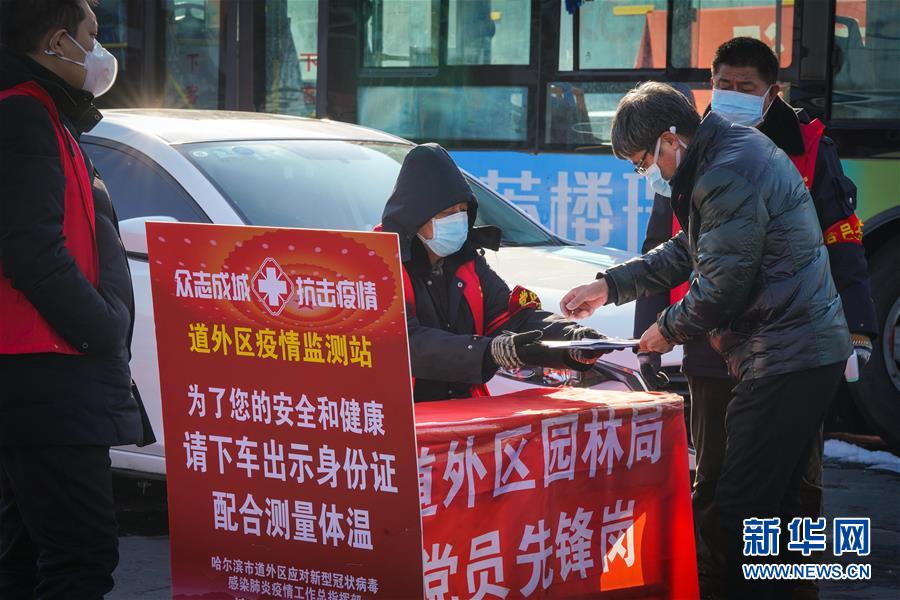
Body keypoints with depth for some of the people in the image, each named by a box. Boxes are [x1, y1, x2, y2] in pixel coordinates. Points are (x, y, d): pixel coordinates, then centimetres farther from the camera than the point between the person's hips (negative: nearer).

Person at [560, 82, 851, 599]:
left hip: (787, 359, -11)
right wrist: (610, 286, 22)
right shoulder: (733, 151, 16)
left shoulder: (728, 177, -19)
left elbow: (722, 286, -19)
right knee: (766, 497, 14)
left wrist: (669, 330, -1)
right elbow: (688, 252, 25)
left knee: (743, 505, -10)